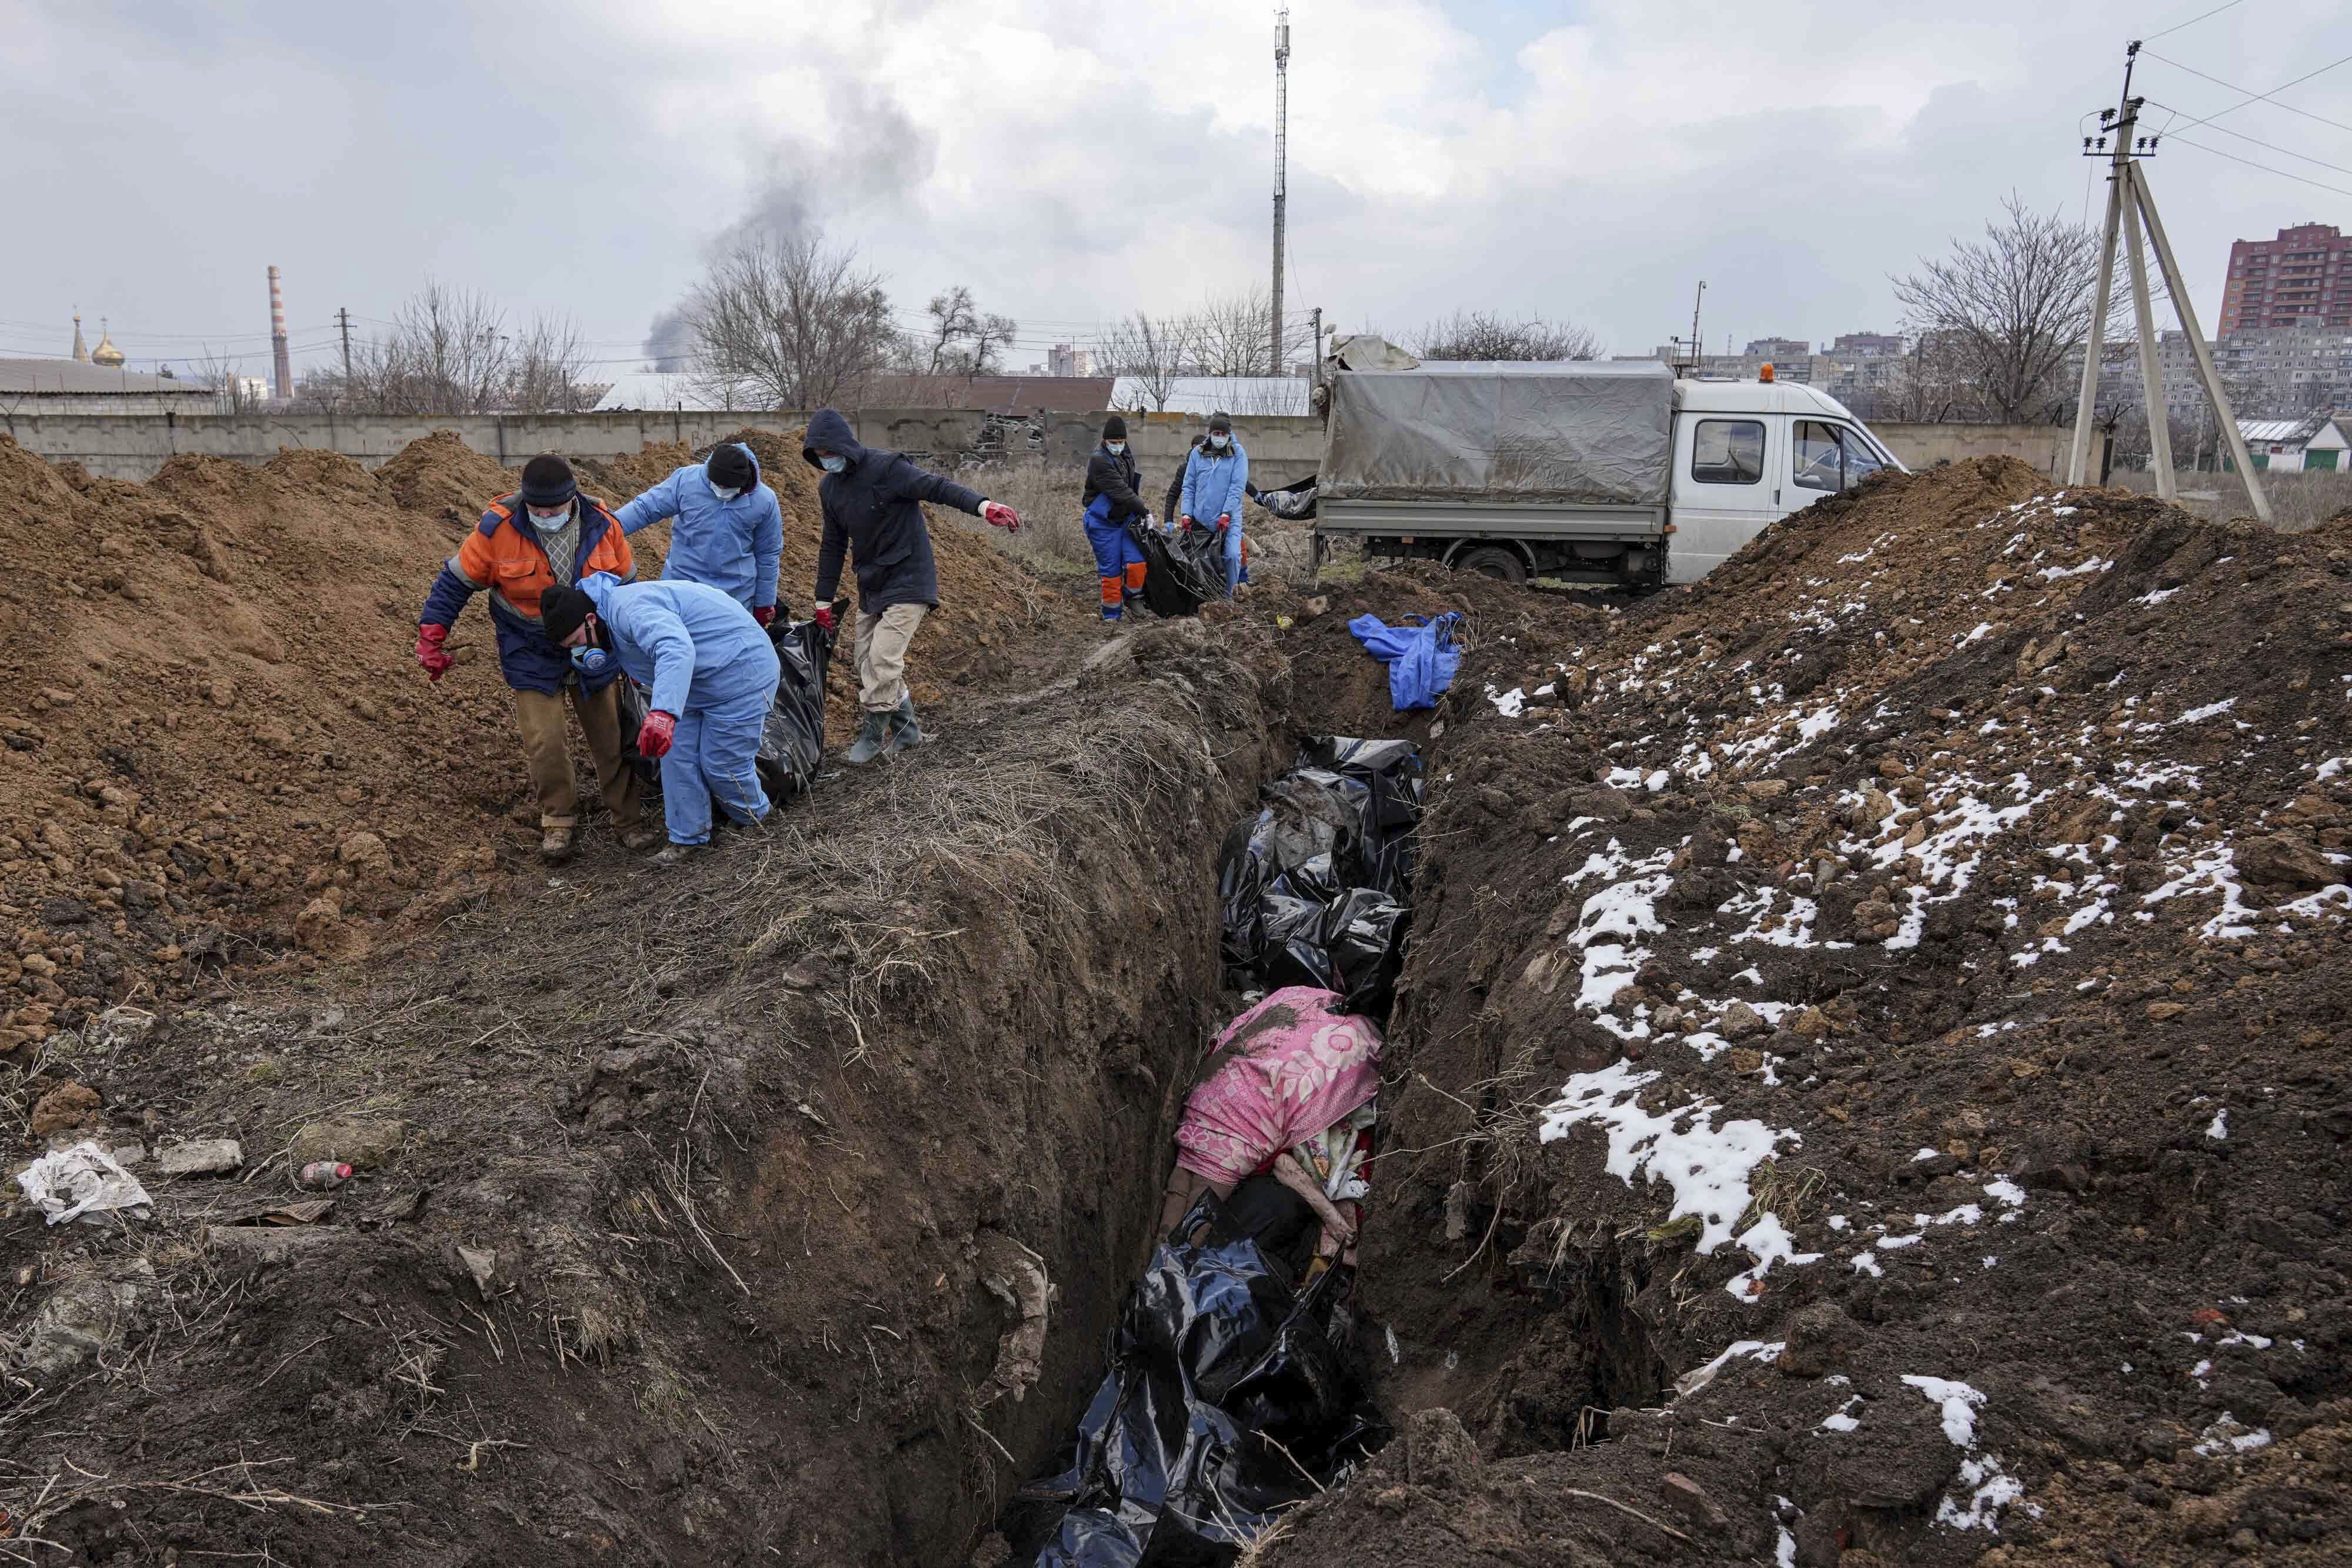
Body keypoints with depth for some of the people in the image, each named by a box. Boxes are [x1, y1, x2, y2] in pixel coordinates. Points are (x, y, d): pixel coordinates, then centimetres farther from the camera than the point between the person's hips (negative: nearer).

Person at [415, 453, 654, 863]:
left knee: (612, 737, 8)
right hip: (532, 656, -2)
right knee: (545, 743, -6)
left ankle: (629, 819, 21)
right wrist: (430, 637, -8)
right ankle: (560, 822, 14)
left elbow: (626, 584, 5)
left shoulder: (602, 525, -11)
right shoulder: (498, 528, -18)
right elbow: (456, 581, -6)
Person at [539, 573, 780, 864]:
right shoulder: (613, 629, 5)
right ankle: (688, 837, 21)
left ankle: (757, 825, 27)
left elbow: (676, 648, -49)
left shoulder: (628, 608, -30)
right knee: (677, 756, 8)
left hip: (741, 676, -10)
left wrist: (663, 712, -60)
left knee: (721, 764, 0)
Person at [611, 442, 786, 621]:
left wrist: (764, 603, 8)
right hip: (682, 584, 0)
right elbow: (645, 508, -4)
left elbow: (768, 555, 2)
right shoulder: (686, 479, -11)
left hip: (735, 595, 0)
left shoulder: (765, 501, -8)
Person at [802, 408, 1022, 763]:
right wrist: (823, 603, 14)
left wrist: (983, 506, -46)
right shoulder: (829, 487, 6)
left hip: (907, 581, -8)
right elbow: (832, 546, 14)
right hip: (871, 586, 8)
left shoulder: (885, 468, -17)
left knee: (881, 662, -16)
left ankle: (874, 733, 3)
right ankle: (907, 730, 23)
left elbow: (937, 487, -28)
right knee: (868, 665, 9)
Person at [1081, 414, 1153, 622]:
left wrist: (1140, 513, 8)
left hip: (1126, 519, 6)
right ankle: (1112, 615, 10)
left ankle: (1132, 600, 14)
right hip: (1104, 524, -6)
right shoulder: (1099, 460, -18)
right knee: (1111, 571, -1)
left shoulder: (1126, 458, 9)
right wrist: (1145, 511, -21)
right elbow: (1120, 491, -23)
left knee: (1137, 562, -8)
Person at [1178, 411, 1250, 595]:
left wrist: (1226, 514, -16)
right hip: (1200, 518, 3)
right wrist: (1186, 513, -2)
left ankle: (1227, 595, -1)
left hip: (1229, 519, -3)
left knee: (1232, 555, -19)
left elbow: (1237, 487, -8)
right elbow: (1189, 486, 8)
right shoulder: (1197, 453, 6)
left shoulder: (1238, 453, -2)